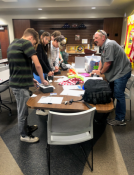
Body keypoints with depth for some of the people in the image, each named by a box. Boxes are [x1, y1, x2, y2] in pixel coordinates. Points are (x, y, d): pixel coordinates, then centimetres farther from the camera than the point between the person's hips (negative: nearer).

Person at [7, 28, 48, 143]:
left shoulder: (13, 44, 16)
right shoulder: (26, 43, -13)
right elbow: (37, 65, -19)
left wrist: (29, 78, 18)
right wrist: (42, 80, -4)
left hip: (15, 82, 9)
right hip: (21, 84, -9)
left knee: (23, 108, 22)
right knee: (23, 110, 6)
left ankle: (26, 127, 41)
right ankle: (24, 135, 24)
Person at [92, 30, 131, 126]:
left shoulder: (109, 44, -19)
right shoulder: (104, 46, 14)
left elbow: (108, 63, -22)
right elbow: (102, 60, 19)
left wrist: (101, 72, -8)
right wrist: (99, 70, 4)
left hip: (122, 72, -10)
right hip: (115, 73, 11)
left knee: (119, 95, -8)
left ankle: (120, 120, 2)